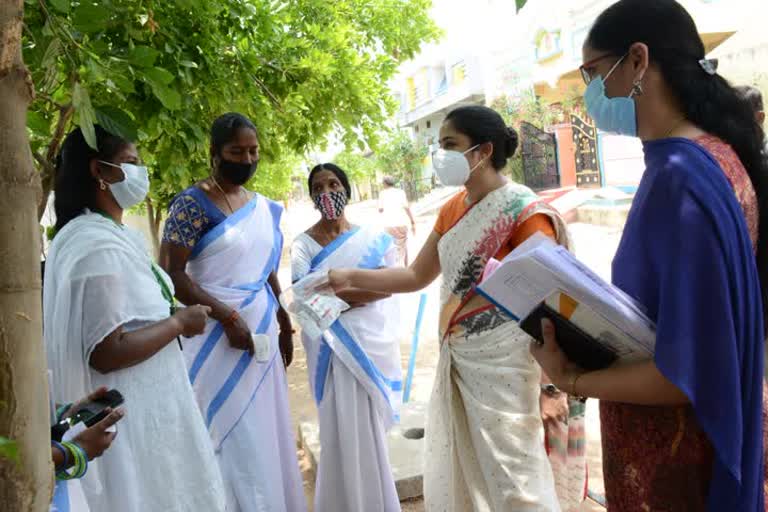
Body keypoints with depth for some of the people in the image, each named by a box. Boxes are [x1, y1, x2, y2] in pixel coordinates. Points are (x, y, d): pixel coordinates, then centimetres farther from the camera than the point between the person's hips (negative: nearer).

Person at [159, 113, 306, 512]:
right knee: (233, 438, 0)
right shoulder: (192, 203, -9)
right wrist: (226, 316, -19)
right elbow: (170, 274, -14)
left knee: (267, 433, 14)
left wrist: (285, 327, 17)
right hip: (220, 337, -6)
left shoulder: (264, 208, 12)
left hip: (263, 333, 7)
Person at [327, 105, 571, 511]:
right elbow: (416, 276, 13)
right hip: (457, 365, 8)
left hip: (503, 371, -8)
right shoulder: (451, 211, 10)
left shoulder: (523, 211, -13)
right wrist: (350, 278, 2)